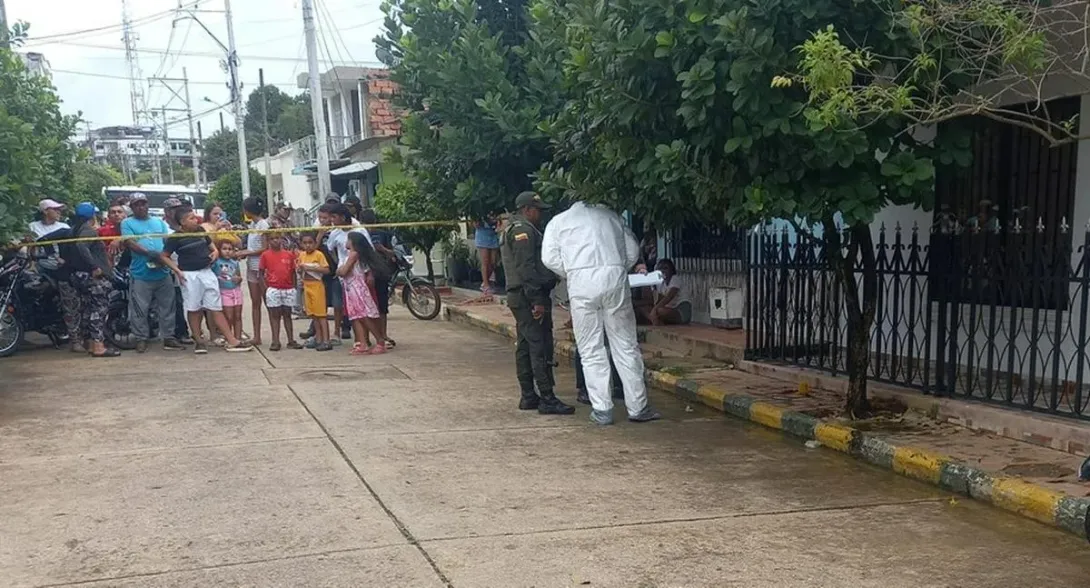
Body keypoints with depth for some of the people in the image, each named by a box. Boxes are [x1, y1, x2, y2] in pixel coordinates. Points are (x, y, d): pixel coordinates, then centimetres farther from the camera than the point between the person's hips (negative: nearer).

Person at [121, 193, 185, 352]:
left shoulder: (159, 222, 17)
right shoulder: (127, 223, 5)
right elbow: (129, 243, -10)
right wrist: (149, 253, -24)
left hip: (163, 272, 3)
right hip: (140, 274, -3)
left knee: (167, 307, 6)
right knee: (139, 309, 0)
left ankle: (169, 337, 13)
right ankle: (141, 339, 10)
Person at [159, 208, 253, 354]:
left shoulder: (201, 231, 6)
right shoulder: (176, 238, -9)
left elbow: (211, 245, 23)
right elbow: (163, 256, -4)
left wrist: (215, 252, 2)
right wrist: (177, 270, -13)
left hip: (207, 272, 4)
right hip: (190, 275, -4)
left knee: (216, 308, 5)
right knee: (194, 309, 5)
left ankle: (232, 341, 3)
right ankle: (199, 341, 17)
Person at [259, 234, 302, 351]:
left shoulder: (289, 254, 5)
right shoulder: (265, 255, -1)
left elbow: (293, 271, 9)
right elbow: (261, 273, 1)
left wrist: (294, 286, 2)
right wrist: (265, 286, -8)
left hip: (288, 289, 2)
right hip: (273, 289, -2)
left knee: (287, 314, 10)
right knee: (274, 315, 2)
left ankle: (291, 341, 13)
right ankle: (275, 341, 6)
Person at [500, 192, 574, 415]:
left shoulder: (514, 229, 23)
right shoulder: (524, 230, -11)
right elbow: (525, 268, -20)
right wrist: (537, 300, -21)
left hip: (519, 297, 11)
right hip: (529, 296, -11)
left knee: (524, 347, 11)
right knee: (541, 347, -10)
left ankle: (528, 396, 15)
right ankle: (547, 399, -10)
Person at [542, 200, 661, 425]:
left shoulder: (558, 221, 18)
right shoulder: (610, 215, 24)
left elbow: (549, 257, 5)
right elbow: (632, 251, 17)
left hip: (581, 282, -1)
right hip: (615, 277, 1)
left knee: (590, 349, 6)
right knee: (625, 346, 7)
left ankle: (602, 410, 6)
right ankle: (638, 408, 9)